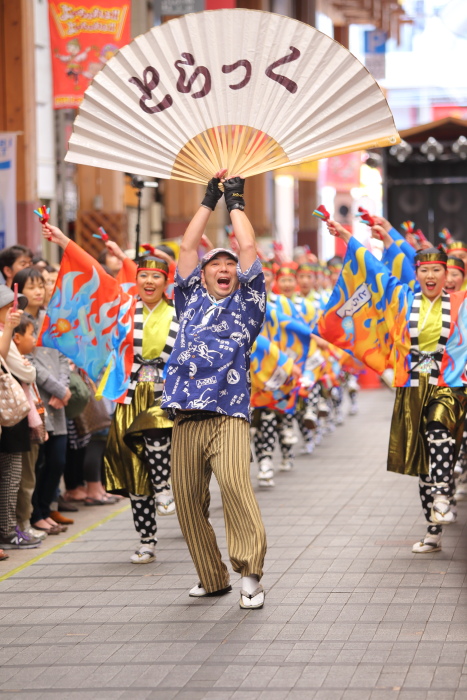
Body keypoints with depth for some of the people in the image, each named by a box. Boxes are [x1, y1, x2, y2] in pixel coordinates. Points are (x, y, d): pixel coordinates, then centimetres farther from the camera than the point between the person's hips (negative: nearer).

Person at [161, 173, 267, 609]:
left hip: (228, 414, -3)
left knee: (235, 483, -23)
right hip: (186, 418, 4)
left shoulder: (245, 305, 14)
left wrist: (235, 202, 18)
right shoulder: (191, 302, 21)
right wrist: (209, 200, 21)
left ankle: (250, 574, -23)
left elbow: (249, 247, 9)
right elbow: (187, 247, 17)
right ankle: (212, 578, 14)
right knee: (187, 499, 1)